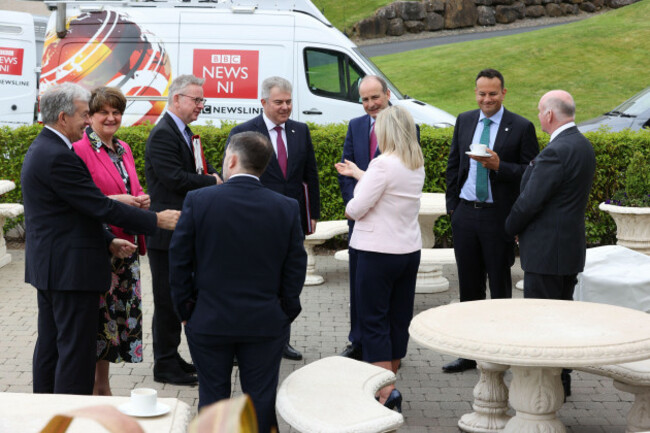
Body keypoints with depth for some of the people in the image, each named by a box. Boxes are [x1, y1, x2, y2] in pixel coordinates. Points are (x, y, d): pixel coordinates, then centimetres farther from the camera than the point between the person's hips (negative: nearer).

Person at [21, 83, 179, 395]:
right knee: (76, 349, -4)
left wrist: (108, 241, 10)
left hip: (47, 266, 11)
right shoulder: (58, 156, -20)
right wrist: (156, 220, -13)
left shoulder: (41, 149, 13)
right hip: (70, 269, -11)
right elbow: (99, 206, -21)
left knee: (50, 344, 16)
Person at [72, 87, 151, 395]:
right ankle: (90, 389, 7)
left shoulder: (124, 149, 15)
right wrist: (115, 201, -21)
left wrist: (142, 199, 2)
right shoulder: (80, 150, -10)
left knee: (117, 312, 11)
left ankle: (103, 387, 23)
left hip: (125, 246, 8)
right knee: (96, 314, -4)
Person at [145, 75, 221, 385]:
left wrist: (211, 176, -5)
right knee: (167, 300, -2)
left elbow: (202, 170, 17)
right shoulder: (162, 135, -16)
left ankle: (172, 358, 26)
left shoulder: (185, 133, 16)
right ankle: (165, 365, 7)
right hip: (167, 232, -10)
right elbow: (176, 179, -24)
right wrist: (211, 181, -9)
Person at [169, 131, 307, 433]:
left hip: (208, 323, 0)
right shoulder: (287, 208, -6)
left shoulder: (198, 201, -9)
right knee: (261, 399, 9)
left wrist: (185, 312, 6)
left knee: (212, 396, 12)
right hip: (265, 325, 1)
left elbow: (179, 262, -4)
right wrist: (286, 315, 8)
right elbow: (295, 269, -2)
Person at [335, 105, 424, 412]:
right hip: (410, 250, 8)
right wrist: (358, 174, 33)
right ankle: (389, 381, 24)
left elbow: (356, 209, -18)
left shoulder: (384, 163, -19)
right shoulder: (417, 165, 7)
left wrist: (349, 208, 5)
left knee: (374, 322, -2)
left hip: (378, 252, -8)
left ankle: (386, 394, -6)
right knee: (399, 319, 13)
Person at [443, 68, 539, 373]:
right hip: (465, 214, 5)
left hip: (498, 217, -5)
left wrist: (499, 166, -21)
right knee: (468, 286, 11)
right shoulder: (464, 121, 10)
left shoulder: (521, 127, -5)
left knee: (499, 286, 3)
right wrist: (452, 205, 11)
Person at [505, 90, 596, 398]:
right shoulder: (584, 146, 10)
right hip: (571, 246, 10)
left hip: (546, 250, -10)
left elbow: (529, 201, -19)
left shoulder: (556, 152, -21)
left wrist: (511, 227, 0)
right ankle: (562, 379, 26)